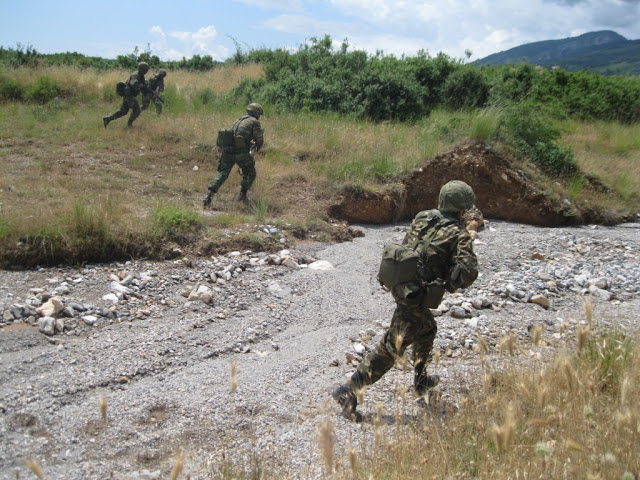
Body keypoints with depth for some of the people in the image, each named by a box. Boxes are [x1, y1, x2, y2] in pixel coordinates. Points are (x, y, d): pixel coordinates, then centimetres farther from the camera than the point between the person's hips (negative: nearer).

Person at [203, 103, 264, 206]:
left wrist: (251, 143, 37)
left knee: (222, 174, 5)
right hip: (241, 152, -6)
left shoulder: (240, 120, 23)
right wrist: (257, 147, 23)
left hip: (228, 150, 6)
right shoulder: (254, 122, 1)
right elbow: (259, 139, 1)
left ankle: (209, 196, -9)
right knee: (250, 174, 16)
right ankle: (243, 195, 18)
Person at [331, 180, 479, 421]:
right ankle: (348, 391, -5)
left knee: (427, 329, 31)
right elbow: (468, 272, -19)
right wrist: (450, 283, -2)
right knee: (391, 347, -3)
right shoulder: (459, 235, -10)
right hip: (417, 297, -8)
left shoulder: (421, 218, 8)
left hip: (400, 285, 8)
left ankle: (421, 381, 43)